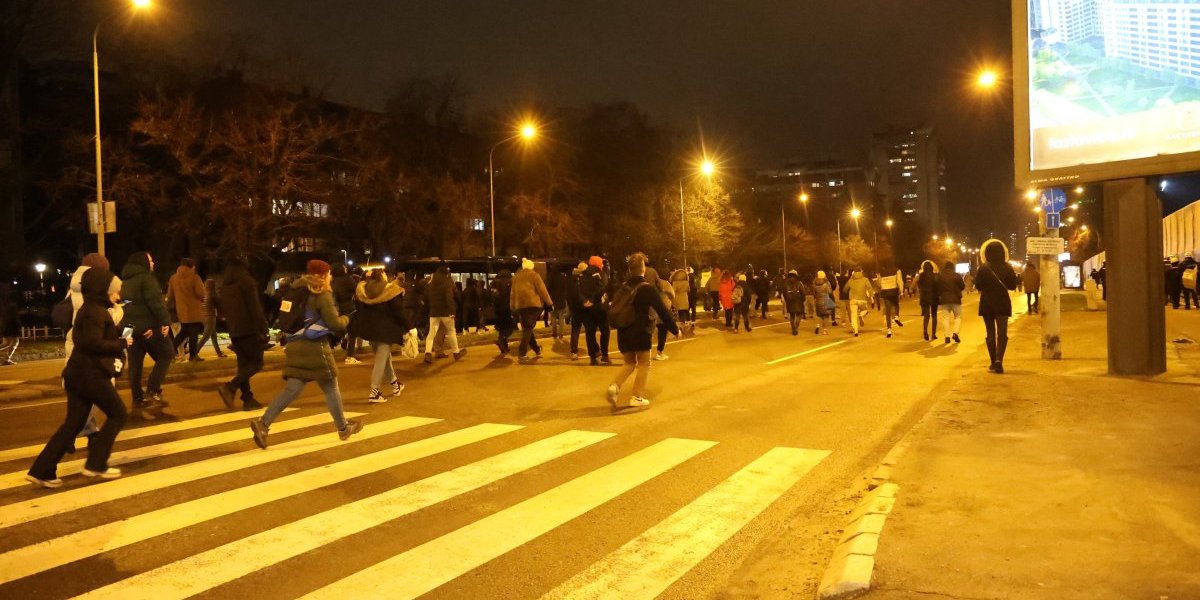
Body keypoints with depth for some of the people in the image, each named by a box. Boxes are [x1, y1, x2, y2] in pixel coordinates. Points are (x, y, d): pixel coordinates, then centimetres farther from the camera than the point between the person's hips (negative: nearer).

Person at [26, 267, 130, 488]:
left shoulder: (89, 309, 17)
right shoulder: (96, 311, -14)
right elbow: (94, 343, -24)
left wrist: (118, 335, 9)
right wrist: (122, 343, -13)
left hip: (78, 373, 10)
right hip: (91, 374, -10)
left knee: (73, 423, 11)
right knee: (118, 414, 5)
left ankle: (42, 470, 9)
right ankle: (96, 464, 6)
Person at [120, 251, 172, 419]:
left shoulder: (126, 281, 19)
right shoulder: (146, 278, -10)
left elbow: (125, 304, 18)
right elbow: (155, 302, -21)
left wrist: (127, 325, 14)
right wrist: (164, 321, -22)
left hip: (130, 326, 8)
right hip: (148, 325, -8)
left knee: (135, 364, 8)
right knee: (165, 354, 4)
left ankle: (138, 402, 11)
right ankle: (152, 392, -6)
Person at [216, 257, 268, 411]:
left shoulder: (225, 286, 13)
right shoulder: (246, 282, -8)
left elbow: (223, 309, 17)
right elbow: (255, 308, -14)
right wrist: (261, 329, -14)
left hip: (234, 331, 7)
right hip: (249, 329, -7)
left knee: (243, 363, 11)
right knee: (256, 363, -3)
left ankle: (248, 399, 8)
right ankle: (230, 387, -20)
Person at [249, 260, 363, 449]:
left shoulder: (298, 291, 16)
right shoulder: (322, 295, -8)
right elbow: (334, 323, -10)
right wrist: (345, 319, 9)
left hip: (295, 345, 7)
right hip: (314, 346, -7)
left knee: (292, 388, 3)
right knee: (330, 387, 7)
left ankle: (263, 423, -12)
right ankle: (343, 427, 19)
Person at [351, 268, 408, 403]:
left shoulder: (362, 289, 2)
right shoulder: (391, 291, -13)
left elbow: (358, 308, 11)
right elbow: (398, 313, -12)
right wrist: (406, 328, -5)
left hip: (369, 328, 7)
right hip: (386, 330, -6)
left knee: (385, 356, 21)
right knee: (381, 360, -3)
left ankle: (394, 384, 35)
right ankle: (374, 393, -6)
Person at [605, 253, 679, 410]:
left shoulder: (622, 288, 7)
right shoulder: (647, 289, -9)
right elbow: (662, 311, -10)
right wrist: (675, 329, -2)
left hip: (623, 334, 5)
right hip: (641, 333, -5)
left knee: (629, 363, 19)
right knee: (644, 364, 9)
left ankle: (615, 386, -3)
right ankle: (637, 397, 3)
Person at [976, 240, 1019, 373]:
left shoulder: (983, 268, -10)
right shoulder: (1007, 267, -7)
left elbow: (978, 286, -5)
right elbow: (1013, 286, 0)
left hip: (986, 304, 0)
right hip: (1003, 303, 0)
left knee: (991, 333, 11)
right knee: (1002, 333, 1)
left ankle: (994, 363, 14)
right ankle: (998, 360, -18)